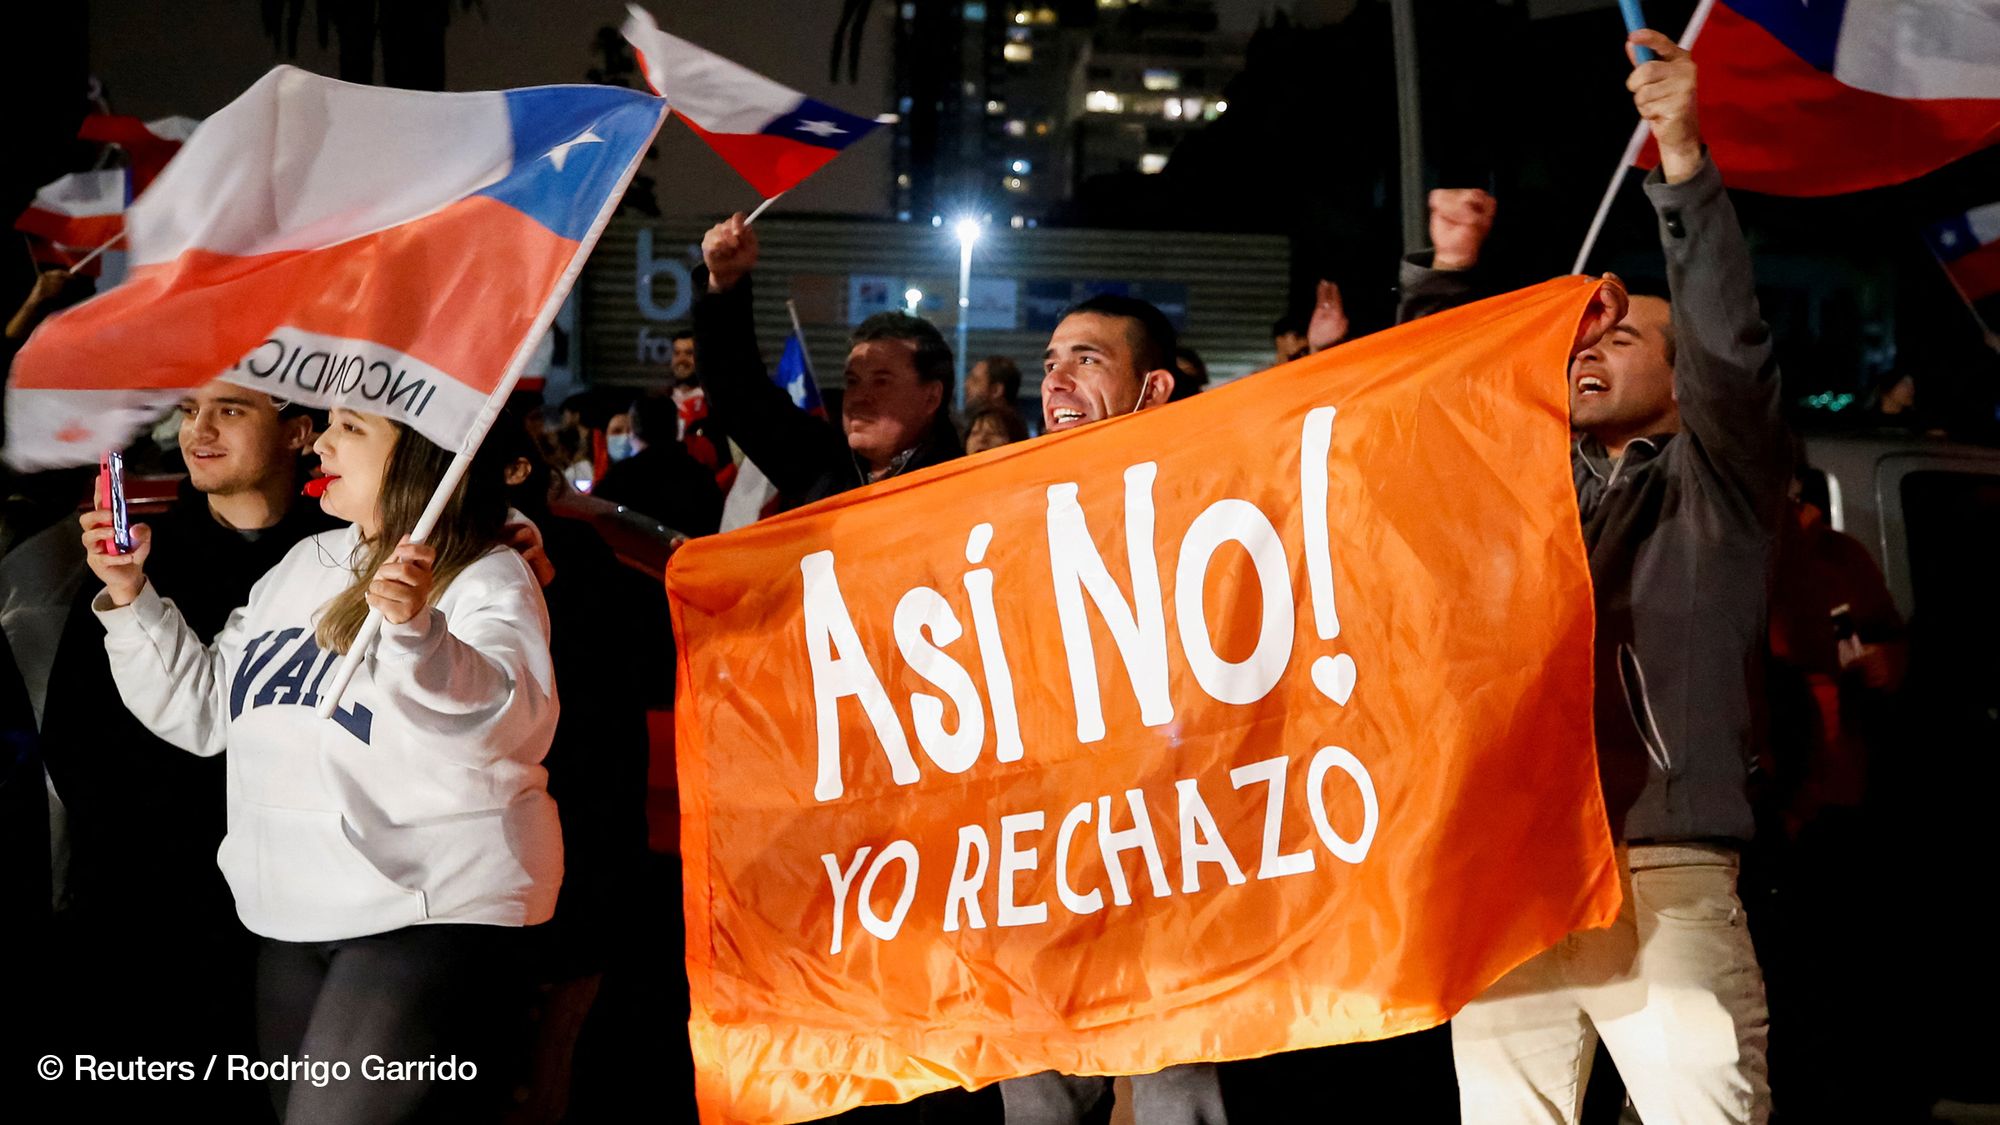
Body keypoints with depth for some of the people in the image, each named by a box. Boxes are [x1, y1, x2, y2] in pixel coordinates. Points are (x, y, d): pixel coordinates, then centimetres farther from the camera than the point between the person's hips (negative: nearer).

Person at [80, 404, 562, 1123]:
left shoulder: (488, 579, -9)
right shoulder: (302, 565, 15)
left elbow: (501, 714, -29)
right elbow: (204, 710, 18)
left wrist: (415, 631, -46)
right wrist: (130, 596, 7)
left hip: (429, 911, -8)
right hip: (292, 918, 8)